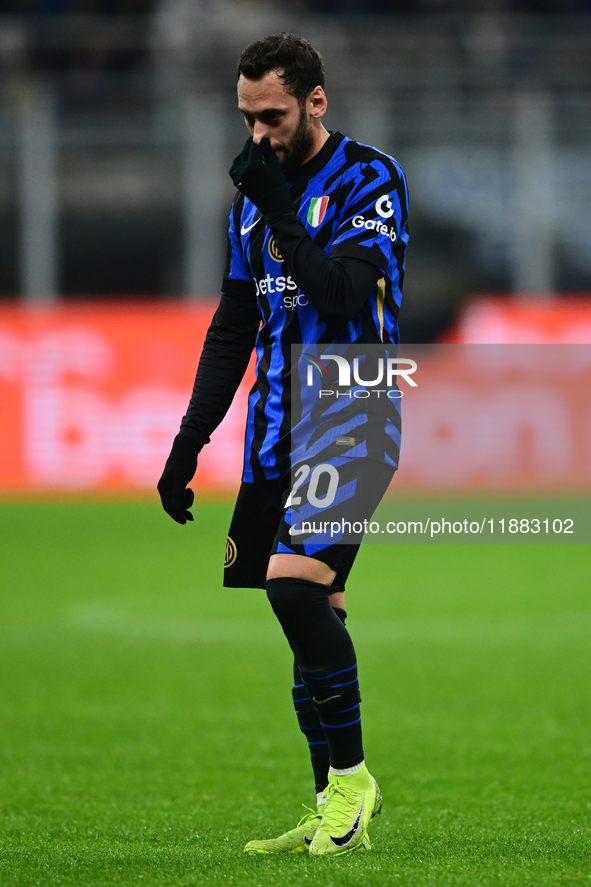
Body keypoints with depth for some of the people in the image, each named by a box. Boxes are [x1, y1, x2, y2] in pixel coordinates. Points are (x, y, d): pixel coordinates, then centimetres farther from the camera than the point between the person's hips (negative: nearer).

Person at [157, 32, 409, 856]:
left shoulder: (370, 179, -6)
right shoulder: (255, 196, 15)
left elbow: (344, 294, -20)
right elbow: (232, 330, 19)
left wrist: (278, 209, -17)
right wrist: (187, 445, 14)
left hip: (350, 428, -7)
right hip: (277, 437, 7)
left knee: (297, 586, -22)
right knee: (303, 615, 2)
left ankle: (351, 777, -10)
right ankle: (334, 804, 7)